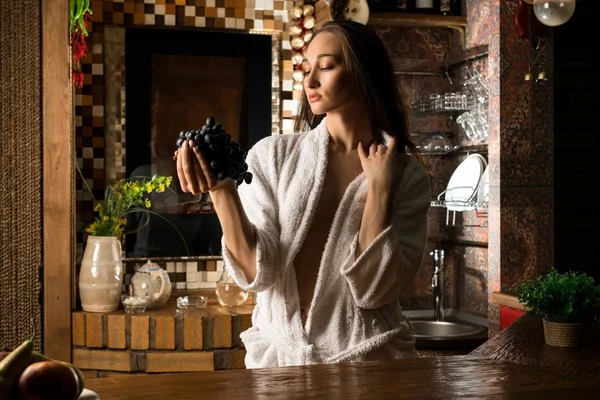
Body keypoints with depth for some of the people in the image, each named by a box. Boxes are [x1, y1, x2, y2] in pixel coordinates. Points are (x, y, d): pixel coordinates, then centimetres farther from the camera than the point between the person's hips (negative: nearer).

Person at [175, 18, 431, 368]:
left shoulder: (407, 175, -1)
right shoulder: (272, 155, 0)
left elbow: (373, 289, -9)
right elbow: (257, 272, -8)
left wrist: (379, 187, -11)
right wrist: (221, 189, -19)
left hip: (368, 358, 0)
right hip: (278, 354, 1)